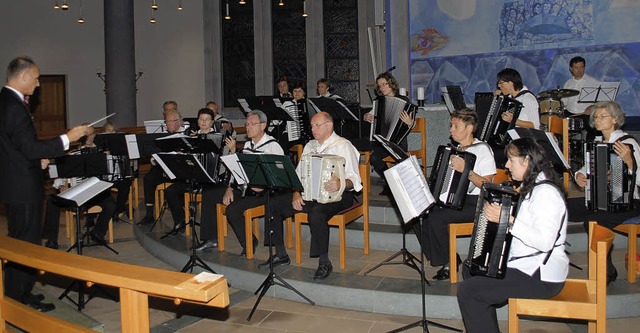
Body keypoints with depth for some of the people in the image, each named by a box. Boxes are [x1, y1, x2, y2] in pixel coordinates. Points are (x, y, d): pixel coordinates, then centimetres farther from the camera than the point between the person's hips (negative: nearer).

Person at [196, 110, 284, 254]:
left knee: (233, 209, -28)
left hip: (261, 191, -9)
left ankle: (249, 244, -4)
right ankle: (211, 239, 13)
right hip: (243, 187, 9)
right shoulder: (248, 144, 14)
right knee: (208, 193, 6)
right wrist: (230, 188, 0)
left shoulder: (273, 145, -10)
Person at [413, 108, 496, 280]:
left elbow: (487, 185, -18)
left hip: (475, 204, -8)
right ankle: (438, 256, 3)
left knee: (436, 218, -28)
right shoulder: (456, 149, 15)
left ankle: (449, 262, -7)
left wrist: (466, 170, -30)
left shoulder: (482, 149, -10)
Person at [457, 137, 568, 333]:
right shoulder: (531, 187, 13)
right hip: (526, 265, 11)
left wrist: (508, 219, -33)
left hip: (542, 277, -11)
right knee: (469, 270, 21)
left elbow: (544, 241, -30)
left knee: (467, 291, -18)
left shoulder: (545, 192, -20)